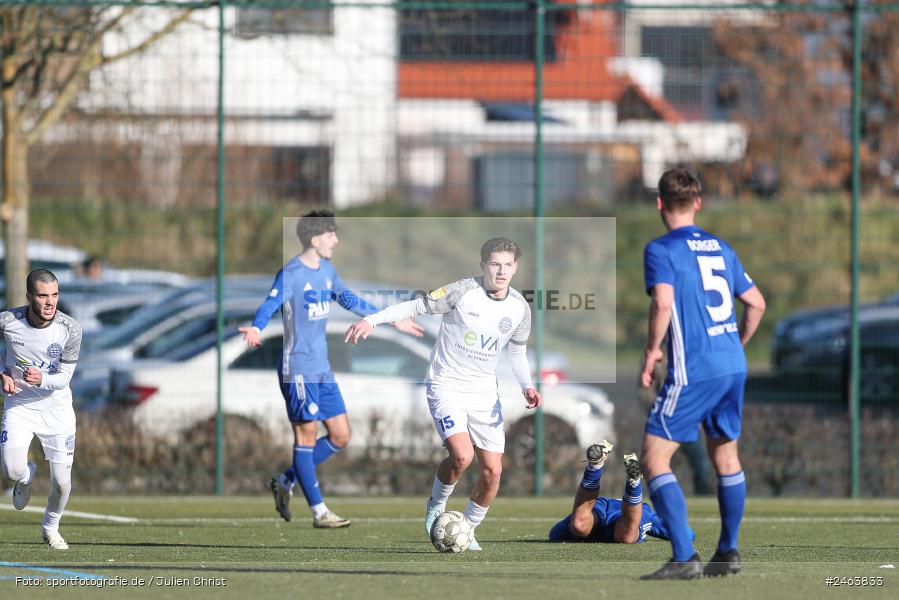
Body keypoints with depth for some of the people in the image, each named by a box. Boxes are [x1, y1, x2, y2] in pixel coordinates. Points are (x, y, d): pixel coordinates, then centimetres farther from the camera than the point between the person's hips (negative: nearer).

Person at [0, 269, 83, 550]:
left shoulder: (70, 329, -17)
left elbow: (64, 377, -13)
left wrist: (41, 380, -33)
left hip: (56, 407, 0)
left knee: (62, 482, -3)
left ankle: (51, 527, 28)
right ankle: (27, 475, 21)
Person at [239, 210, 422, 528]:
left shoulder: (327, 271, 13)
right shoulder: (290, 274, -13)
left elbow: (350, 300, 24)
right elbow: (270, 304, -27)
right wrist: (255, 328, -49)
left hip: (322, 370, 9)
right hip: (298, 368, -9)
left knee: (340, 436, 6)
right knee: (307, 435, -5)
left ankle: (285, 481, 19)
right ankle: (319, 512, -2)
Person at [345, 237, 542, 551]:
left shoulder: (520, 308, 1)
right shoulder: (464, 291, -15)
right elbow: (416, 306, -10)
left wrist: (526, 386, 1)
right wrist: (371, 320, -20)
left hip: (484, 393, 5)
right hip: (446, 386, -5)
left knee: (492, 472, 0)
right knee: (462, 455, -25)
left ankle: (468, 529, 24)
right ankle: (436, 507, 4)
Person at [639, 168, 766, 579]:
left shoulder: (661, 249, -7)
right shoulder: (720, 248, 14)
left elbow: (663, 302, -22)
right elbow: (756, 304, 15)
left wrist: (652, 350, -9)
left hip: (693, 372, -7)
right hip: (733, 366, 7)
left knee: (654, 459, -5)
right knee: (725, 456, 20)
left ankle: (684, 558, -15)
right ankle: (728, 553, 26)